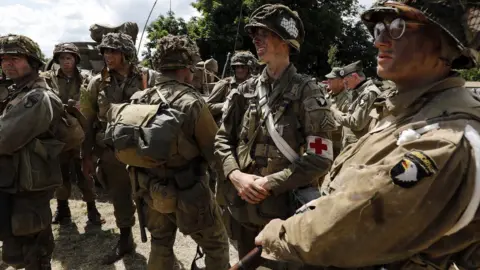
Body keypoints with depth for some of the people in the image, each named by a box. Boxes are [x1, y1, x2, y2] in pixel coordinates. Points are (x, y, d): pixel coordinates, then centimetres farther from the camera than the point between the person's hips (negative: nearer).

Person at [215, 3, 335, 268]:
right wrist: (236, 175, -11)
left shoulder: (305, 91, -8)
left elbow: (320, 158, -14)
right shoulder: (245, 90, 4)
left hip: (285, 210, -4)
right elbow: (223, 138, 7)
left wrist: (269, 183, -17)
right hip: (243, 206, 5)